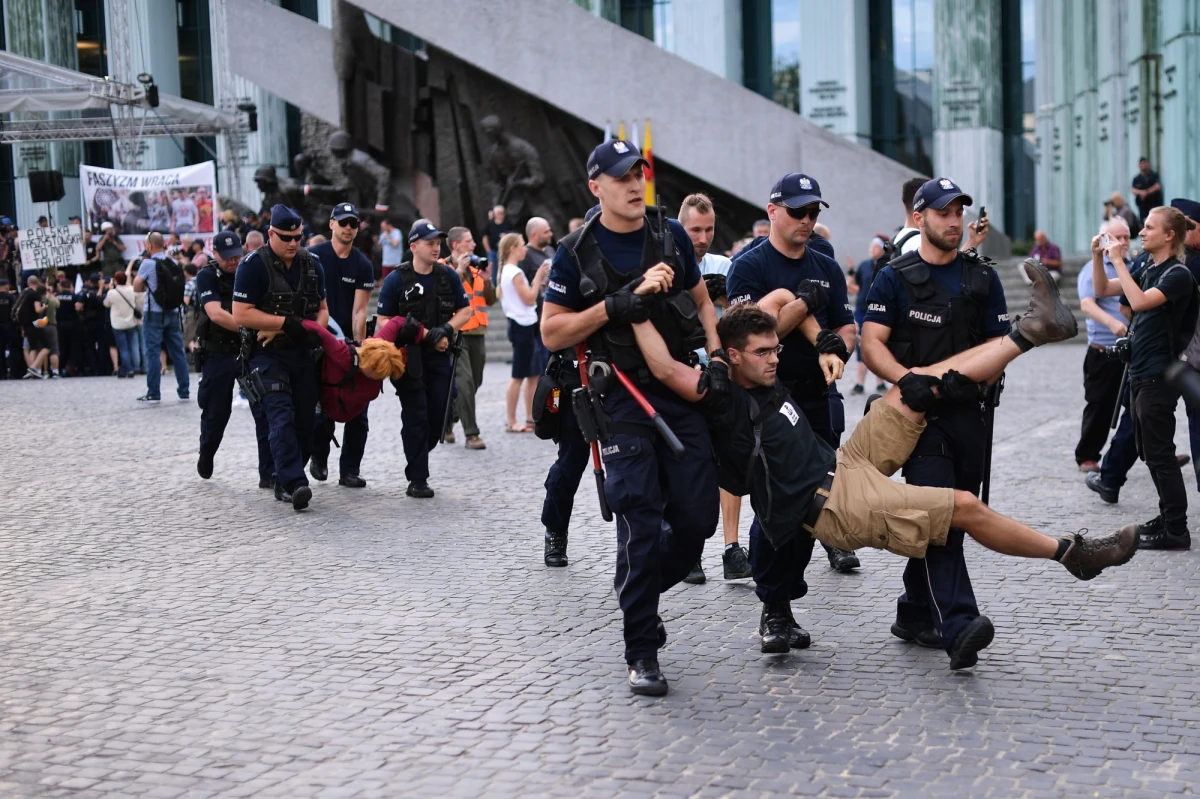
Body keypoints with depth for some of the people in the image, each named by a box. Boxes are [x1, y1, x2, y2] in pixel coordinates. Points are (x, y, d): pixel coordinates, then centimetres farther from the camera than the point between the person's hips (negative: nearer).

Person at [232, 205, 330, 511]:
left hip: (303, 353, 6)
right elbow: (241, 314, -14)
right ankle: (294, 483, -26)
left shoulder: (312, 265, 8)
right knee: (282, 417, -17)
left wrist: (315, 329, -5)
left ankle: (284, 483, 15)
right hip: (268, 352, -6)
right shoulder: (253, 265, -9)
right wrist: (286, 322, -19)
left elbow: (322, 307, 18)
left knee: (304, 419, 5)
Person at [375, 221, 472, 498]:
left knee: (438, 418, 3)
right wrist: (423, 335, -16)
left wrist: (446, 330, -9)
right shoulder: (396, 280, -5)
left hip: (440, 356, 4)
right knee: (416, 418, -3)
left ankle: (417, 461, 27)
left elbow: (465, 310, 11)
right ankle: (417, 480, 2)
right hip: (409, 358, -4)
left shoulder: (448, 276, 6)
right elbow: (383, 321, -7)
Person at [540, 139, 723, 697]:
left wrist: (717, 353, 2)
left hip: (682, 389, 4)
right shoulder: (576, 253, -2)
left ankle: (638, 591, 29)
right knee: (641, 522, -10)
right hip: (621, 397, -4)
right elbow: (551, 333, -2)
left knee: (697, 516, 0)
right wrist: (609, 307, -16)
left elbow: (701, 300, 18)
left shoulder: (671, 236, 8)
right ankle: (642, 654, -1)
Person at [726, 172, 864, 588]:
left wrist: (840, 345, -11)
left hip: (819, 397, 5)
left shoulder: (827, 268, 13)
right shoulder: (749, 266, -5)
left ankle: (791, 586, 21)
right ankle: (771, 598, 5)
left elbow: (847, 326, 11)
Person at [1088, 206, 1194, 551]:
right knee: (1149, 452, 15)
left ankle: (1176, 531, -2)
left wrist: (1118, 260, -23)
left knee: (1159, 453, -6)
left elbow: (1139, 301, -29)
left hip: (1159, 376, -9)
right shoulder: (1146, 267, 10)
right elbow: (1103, 290, 14)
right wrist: (1097, 256, 0)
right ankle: (1168, 517, 25)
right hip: (1140, 372, 9)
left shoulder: (1177, 274, -14)